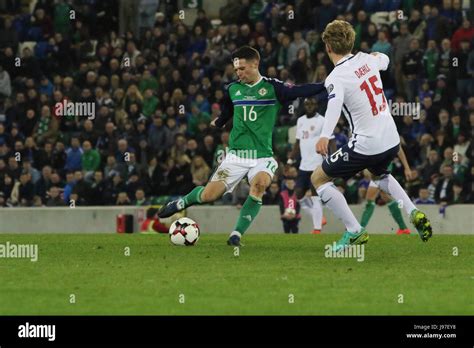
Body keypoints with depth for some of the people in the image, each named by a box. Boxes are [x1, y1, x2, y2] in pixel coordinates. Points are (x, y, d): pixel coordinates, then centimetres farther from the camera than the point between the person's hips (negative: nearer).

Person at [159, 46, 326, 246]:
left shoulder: (272, 88, -5)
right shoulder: (232, 89, 6)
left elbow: (299, 91, -21)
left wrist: (326, 85, -31)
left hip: (262, 155, -2)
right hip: (236, 154, 3)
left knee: (260, 184, -33)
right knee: (208, 196, -4)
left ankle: (236, 235, -21)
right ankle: (181, 202, 30)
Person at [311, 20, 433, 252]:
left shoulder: (336, 78, -17)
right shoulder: (366, 59, 2)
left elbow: (335, 103, -38)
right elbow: (384, 60, 27)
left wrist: (325, 135, -53)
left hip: (366, 145, -7)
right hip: (392, 141, 7)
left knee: (318, 178, 9)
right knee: (378, 173, 39)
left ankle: (354, 232, 3)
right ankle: (414, 213, 18)